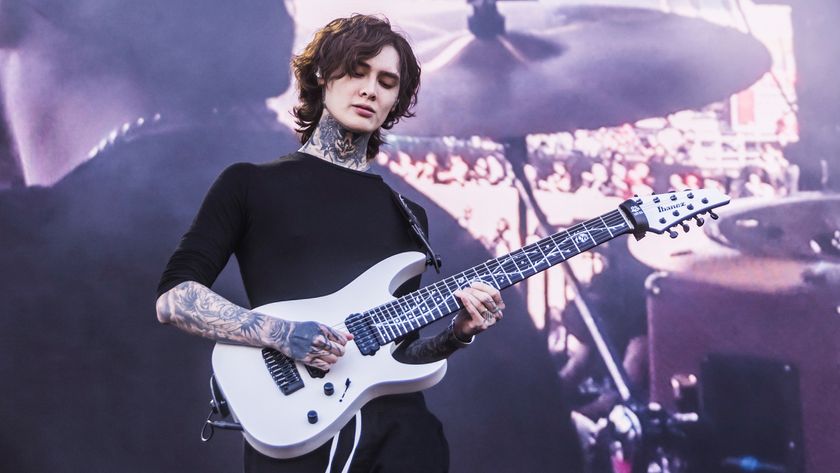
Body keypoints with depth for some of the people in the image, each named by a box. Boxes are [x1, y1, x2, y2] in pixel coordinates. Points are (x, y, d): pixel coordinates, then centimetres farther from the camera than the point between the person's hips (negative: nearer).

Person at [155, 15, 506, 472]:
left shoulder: (407, 216, 17)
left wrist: (456, 333, -4)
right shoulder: (249, 185, 5)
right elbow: (173, 298, -2)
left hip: (400, 425, 4)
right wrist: (280, 333, -14)